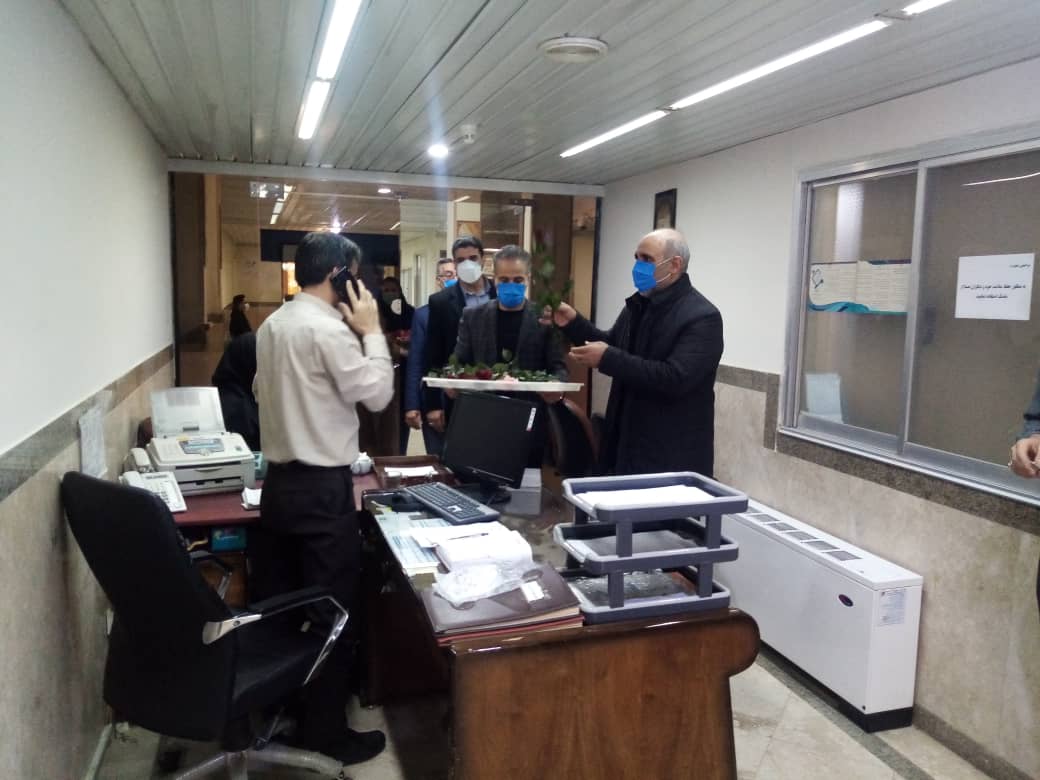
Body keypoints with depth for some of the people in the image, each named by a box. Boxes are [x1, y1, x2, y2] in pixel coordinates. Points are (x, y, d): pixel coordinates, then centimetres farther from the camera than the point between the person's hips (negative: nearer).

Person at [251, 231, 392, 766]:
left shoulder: (271, 325, 10)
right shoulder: (328, 328, -17)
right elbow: (377, 394, -14)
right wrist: (371, 330, -6)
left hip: (278, 480, 9)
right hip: (321, 487, -9)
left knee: (280, 605, 17)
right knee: (331, 613, 3)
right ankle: (326, 733, 15)